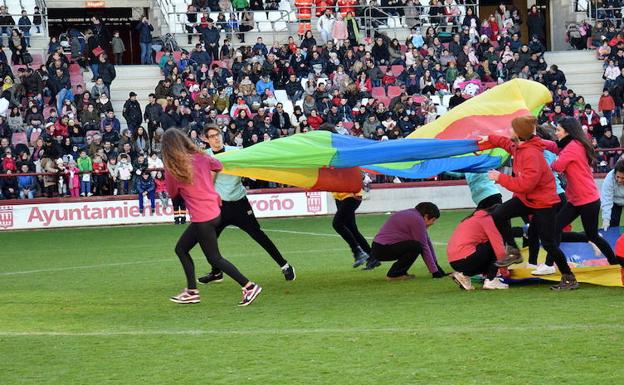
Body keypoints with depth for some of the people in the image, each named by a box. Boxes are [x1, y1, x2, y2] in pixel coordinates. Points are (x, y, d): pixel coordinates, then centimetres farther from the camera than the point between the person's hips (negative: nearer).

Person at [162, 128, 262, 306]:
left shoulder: (172, 169, -15)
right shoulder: (201, 157, 1)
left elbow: (172, 193, 1)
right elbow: (218, 166, 20)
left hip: (202, 218, -8)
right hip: (214, 210, 8)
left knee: (214, 258, 4)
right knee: (181, 248, 18)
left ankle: (249, 286, 1)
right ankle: (191, 292, 19)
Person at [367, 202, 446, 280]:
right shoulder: (417, 220, -14)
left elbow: (427, 242, 19)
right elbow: (424, 247, -13)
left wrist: (436, 264, 20)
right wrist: (434, 271, -8)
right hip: (382, 250, -10)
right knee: (417, 246, -22)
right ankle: (394, 274, -11)